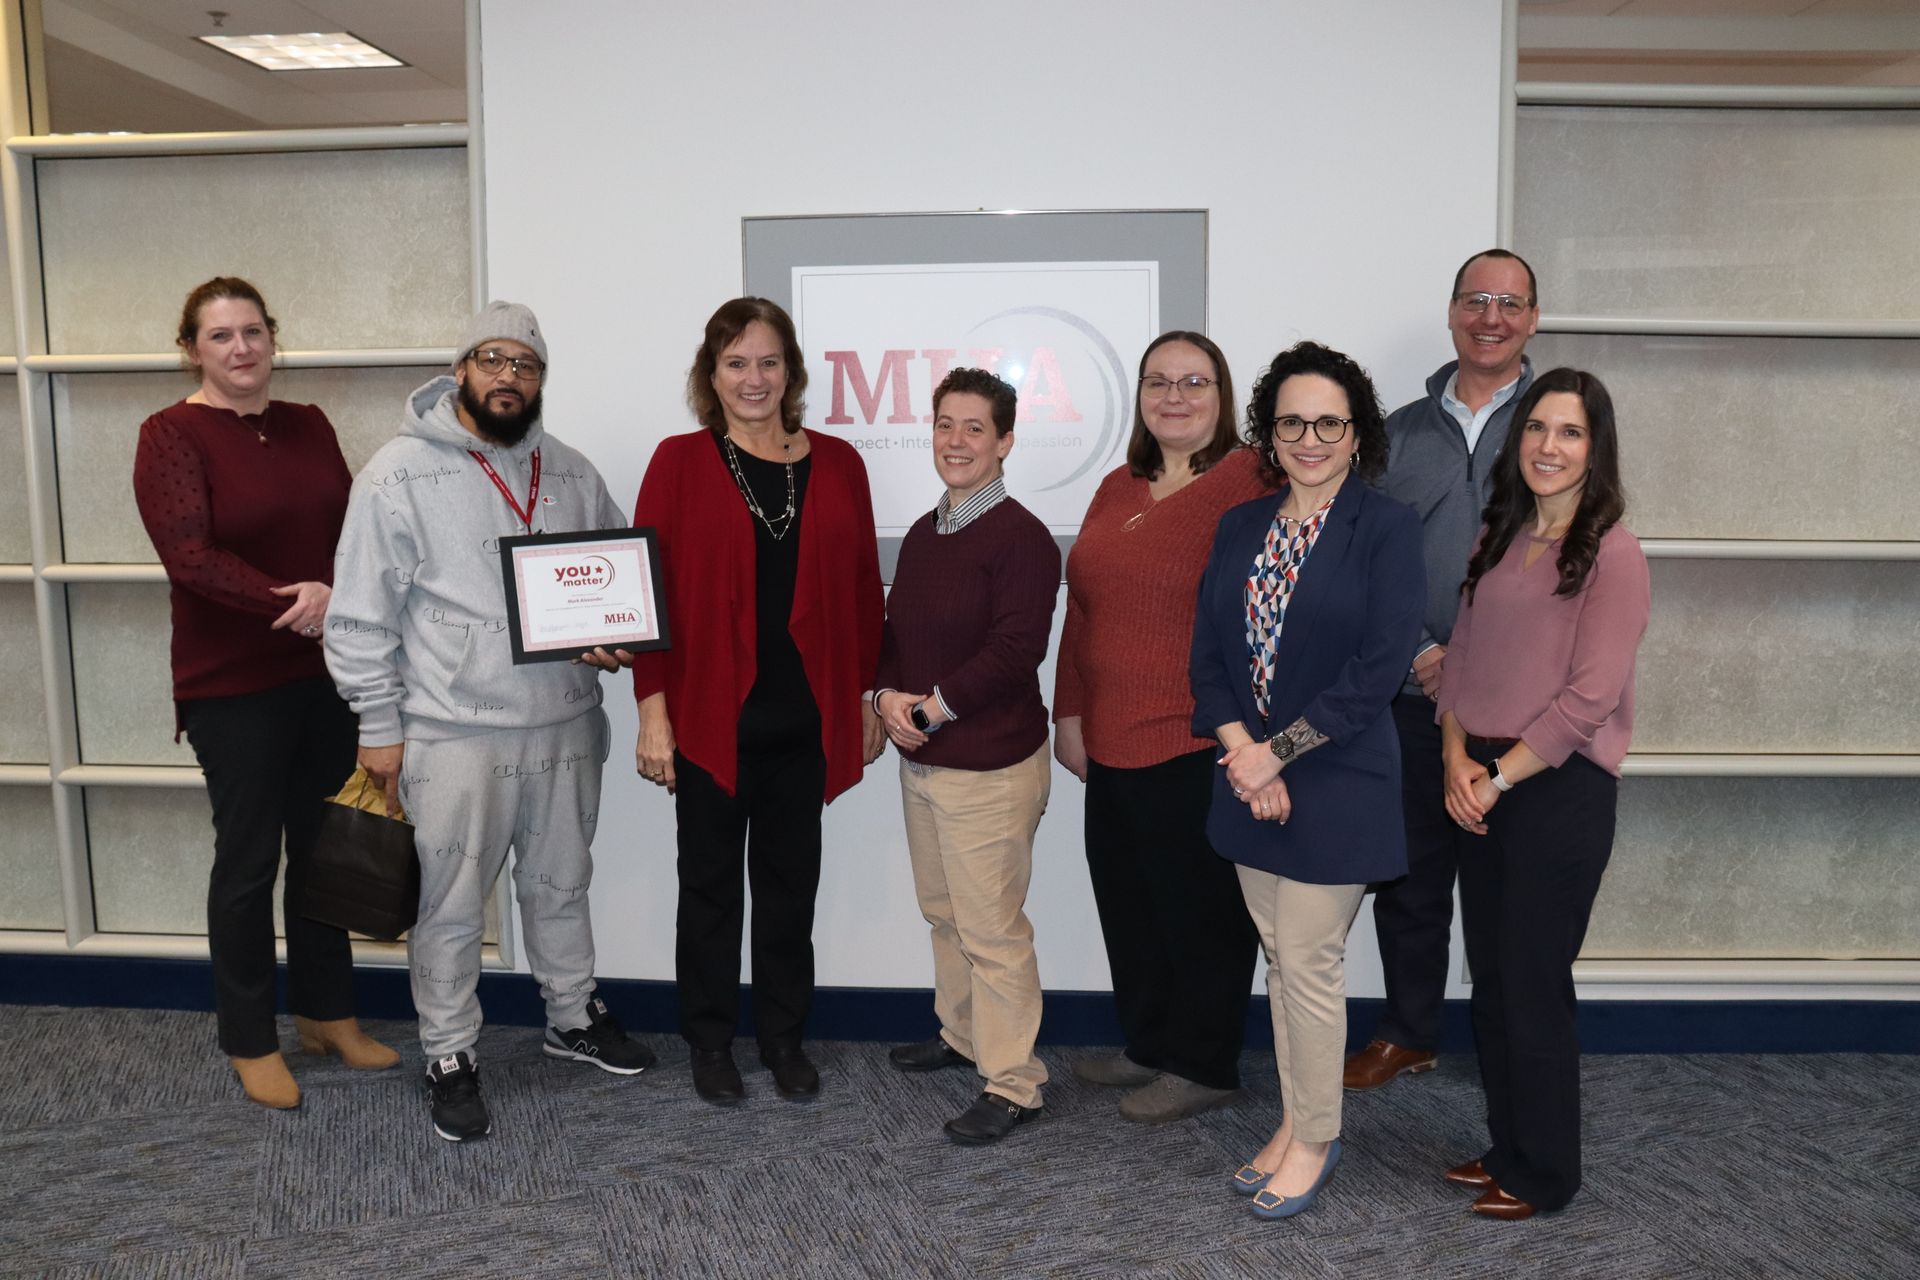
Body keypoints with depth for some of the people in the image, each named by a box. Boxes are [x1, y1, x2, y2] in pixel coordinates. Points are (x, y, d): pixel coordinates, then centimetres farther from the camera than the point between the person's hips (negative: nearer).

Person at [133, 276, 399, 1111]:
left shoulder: (308, 427, 9)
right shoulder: (172, 436, -8)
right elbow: (189, 555, -18)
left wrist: (342, 598, -10)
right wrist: (290, 600, -26)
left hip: (324, 673, 5)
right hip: (233, 686, -5)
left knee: (324, 847, 14)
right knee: (249, 858, 5)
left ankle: (326, 1014, 30)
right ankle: (248, 1042, 22)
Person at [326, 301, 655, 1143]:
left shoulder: (571, 473, 7)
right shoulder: (402, 473, -7)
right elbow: (360, 615, -6)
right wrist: (378, 726, -7)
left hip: (565, 723, 5)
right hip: (454, 734, -4)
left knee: (560, 884, 20)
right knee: (450, 906, 7)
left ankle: (574, 1018, 39)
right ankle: (450, 1059, 25)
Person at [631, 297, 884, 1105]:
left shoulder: (836, 464, 5)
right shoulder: (679, 462, -3)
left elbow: (861, 586, 7)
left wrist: (868, 696, 7)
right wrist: (652, 709, -9)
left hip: (805, 717, 2)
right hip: (711, 714, -2)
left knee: (791, 882, 13)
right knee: (711, 882, 12)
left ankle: (785, 1037, 30)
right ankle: (710, 1042, 28)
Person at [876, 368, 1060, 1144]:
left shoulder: (1021, 537, -14)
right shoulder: (923, 534, 12)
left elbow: (1015, 650, -21)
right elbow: (893, 629, 14)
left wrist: (928, 708, -17)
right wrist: (887, 696, -5)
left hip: (991, 766, -8)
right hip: (921, 759, 9)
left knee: (992, 930, -2)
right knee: (942, 910, 21)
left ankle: (1013, 1086, 12)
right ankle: (961, 1033, 40)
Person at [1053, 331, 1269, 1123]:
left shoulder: (1252, 482, -9)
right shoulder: (1118, 489, 13)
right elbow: (1082, 609, 15)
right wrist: (1070, 713, 12)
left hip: (1201, 745, -7)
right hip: (1114, 741, 7)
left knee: (1201, 906, 8)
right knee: (1127, 899, 17)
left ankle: (1204, 1066, 25)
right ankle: (1148, 1044, 35)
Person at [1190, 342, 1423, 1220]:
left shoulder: (1386, 529, -8)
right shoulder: (1240, 528, 8)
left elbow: (1378, 669, -15)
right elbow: (1209, 652, 4)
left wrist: (1275, 752, -14)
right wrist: (1239, 750, -11)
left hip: (1335, 786, -5)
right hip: (1250, 778, 5)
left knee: (1309, 961, 2)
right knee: (1279, 956, 14)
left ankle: (1316, 1138, 22)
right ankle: (1295, 1122, 30)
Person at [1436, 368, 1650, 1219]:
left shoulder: (1612, 555, -10)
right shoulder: (1498, 539, 10)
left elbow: (1588, 697, -16)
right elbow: (1460, 657, 9)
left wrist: (1498, 776, -13)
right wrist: (1457, 759, -5)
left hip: (1561, 789, -6)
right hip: (1483, 789, 6)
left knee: (1533, 984, 3)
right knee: (1489, 977, 13)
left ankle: (1542, 1172, 21)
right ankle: (1506, 1148, 30)